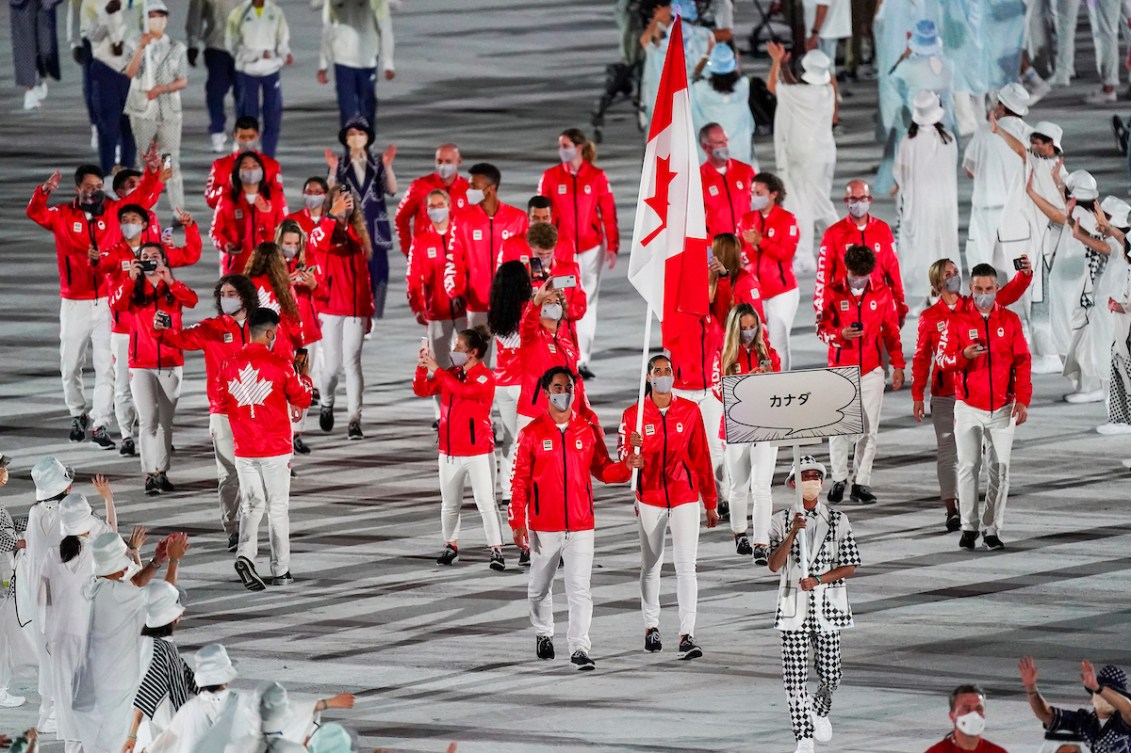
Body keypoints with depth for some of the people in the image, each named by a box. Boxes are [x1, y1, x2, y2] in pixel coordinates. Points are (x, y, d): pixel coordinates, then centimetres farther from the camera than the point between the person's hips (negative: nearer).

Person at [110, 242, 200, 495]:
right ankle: (150, 474, -13)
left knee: (166, 421, 9)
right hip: (142, 365, -2)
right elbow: (116, 305, -17)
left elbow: (192, 300, -15)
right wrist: (130, 279, -28)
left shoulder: (173, 289, 6)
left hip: (171, 364, 2)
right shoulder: (134, 289, 3)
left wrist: (170, 281, -28)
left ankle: (162, 472, 17)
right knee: (148, 419, -11)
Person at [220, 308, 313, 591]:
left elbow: (223, 403, 9)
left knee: (252, 505, 11)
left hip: (243, 449, 3)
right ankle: (281, 570, 13)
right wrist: (304, 374, 15)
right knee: (278, 508, 8)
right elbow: (303, 399, -1)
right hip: (275, 449, -3)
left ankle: (245, 554, -14)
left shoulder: (230, 364, -2)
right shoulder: (280, 365, -13)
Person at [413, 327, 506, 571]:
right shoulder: (451, 374, 8)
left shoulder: (485, 377, -11)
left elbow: (465, 390, -29)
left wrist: (437, 370, -25)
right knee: (449, 504, 13)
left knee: (486, 503, -7)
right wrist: (422, 368, -11)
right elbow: (422, 390, 7)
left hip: (478, 451, -6)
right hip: (450, 451, 6)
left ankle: (496, 550, -4)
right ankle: (451, 546, 26)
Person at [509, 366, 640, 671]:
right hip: (543, 527, 0)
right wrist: (517, 522, -7)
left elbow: (602, 471, 10)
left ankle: (579, 649, -10)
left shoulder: (588, 431, 5)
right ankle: (543, 634, 38)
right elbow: (520, 481, -2)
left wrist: (626, 467, -10)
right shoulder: (532, 434, -1)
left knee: (580, 589, -9)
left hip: (580, 526, 0)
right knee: (540, 587, 15)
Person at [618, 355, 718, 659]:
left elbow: (701, 457, 5)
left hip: (685, 497, 0)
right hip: (650, 498, 0)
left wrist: (711, 503, 8)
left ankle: (687, 635, -11)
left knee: (686, 566, -8)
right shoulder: (634, 414, -2)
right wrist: (633, 448, -29)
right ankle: (651, 627, 25)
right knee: (651, 566, 10)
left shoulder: (689, 411, 1)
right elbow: (624, 458, -4)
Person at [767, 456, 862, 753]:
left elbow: (850, 567, 1)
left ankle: (819, 711, 36)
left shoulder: (838, 521, 3)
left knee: (830, 675, 2)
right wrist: (793, 533, -21)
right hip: (793, 606, -1)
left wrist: (818, 580, -13)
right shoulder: (781, 521, 2)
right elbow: (774, 565, -8)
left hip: (828, 605, 1)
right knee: (795, 676, -5)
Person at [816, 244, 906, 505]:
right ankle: (839, 479, 14)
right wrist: (840, 334, -22)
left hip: (871, 370, 1)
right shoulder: (834, 293, -1)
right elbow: (822, 328, -1)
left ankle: (861, 483, 6)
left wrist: (897, 365, 9)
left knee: (869, 430, 1)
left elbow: (891, 332, 10)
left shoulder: (882, 293, 3)